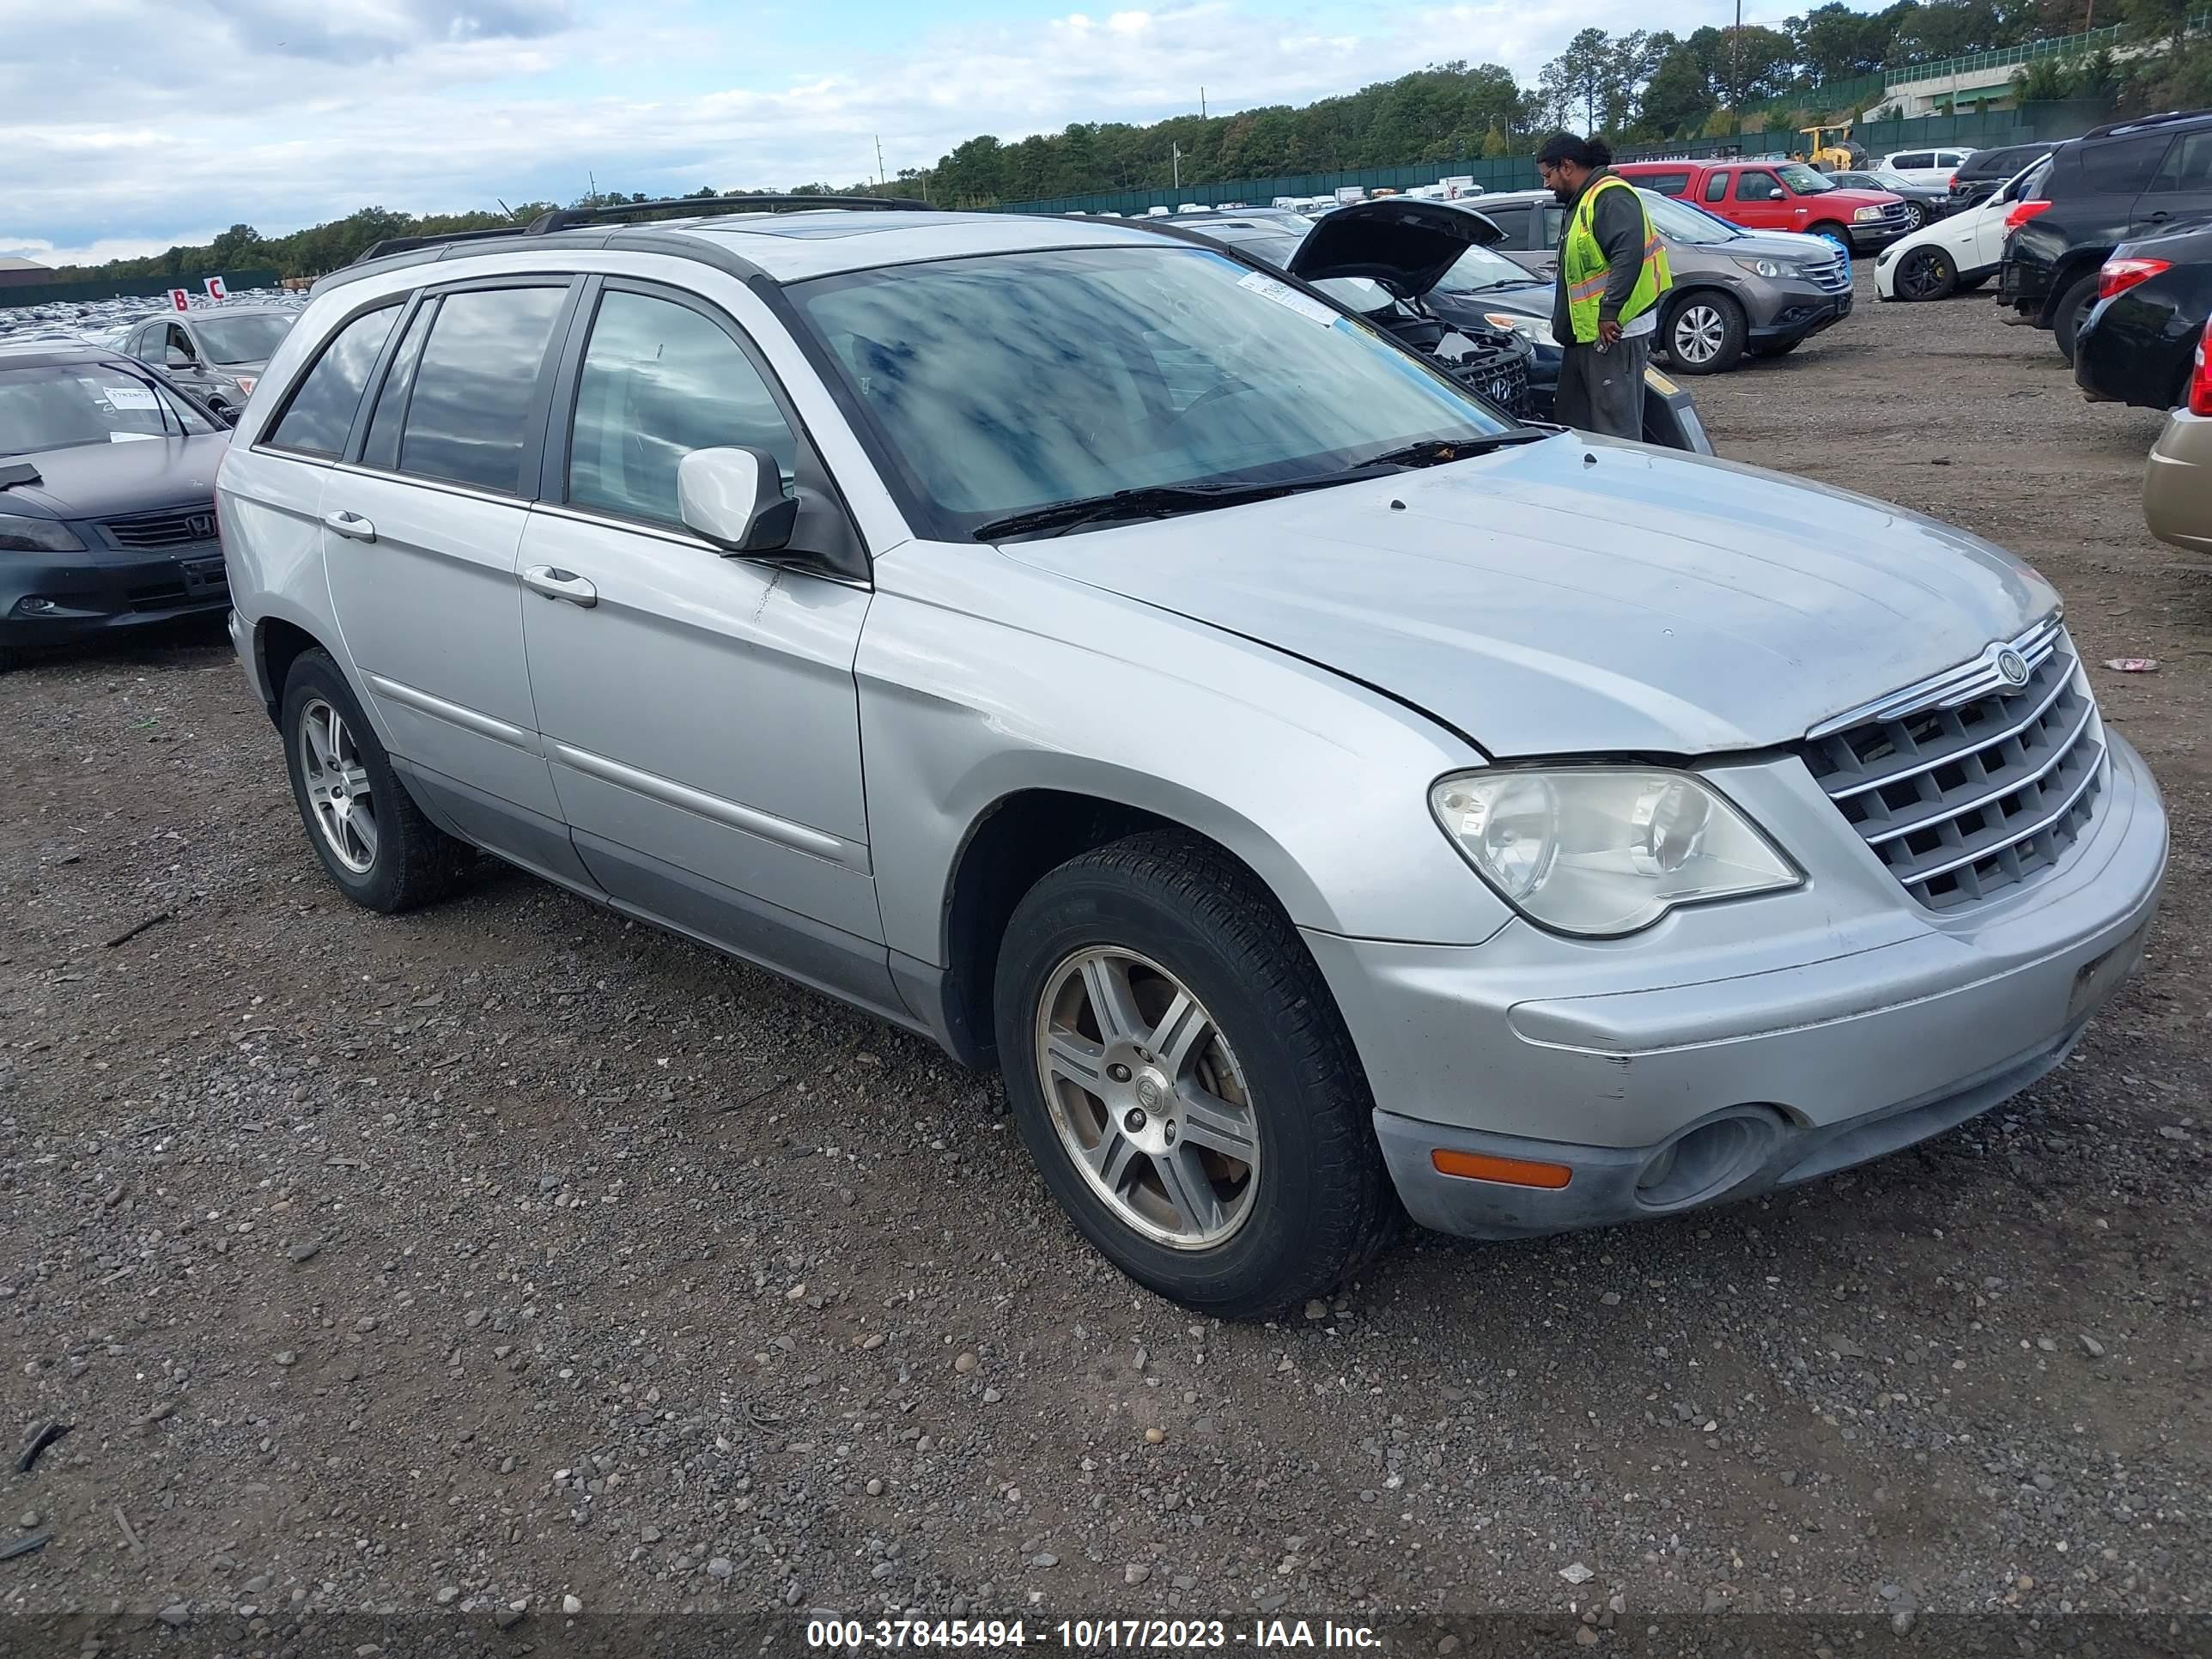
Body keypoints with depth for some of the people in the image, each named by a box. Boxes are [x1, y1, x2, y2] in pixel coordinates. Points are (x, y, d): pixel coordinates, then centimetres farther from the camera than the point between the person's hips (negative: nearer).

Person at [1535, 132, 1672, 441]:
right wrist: (1562, 327, 25)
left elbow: (1629, 254, -27)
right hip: (1585, 334, 11)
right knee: (1572, 424, 15)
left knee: (1617, 427, -8)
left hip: (1613, 332, -11)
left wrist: (1610, 312, -28)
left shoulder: (1611, 196, -13)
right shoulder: (1580, 203, 21)